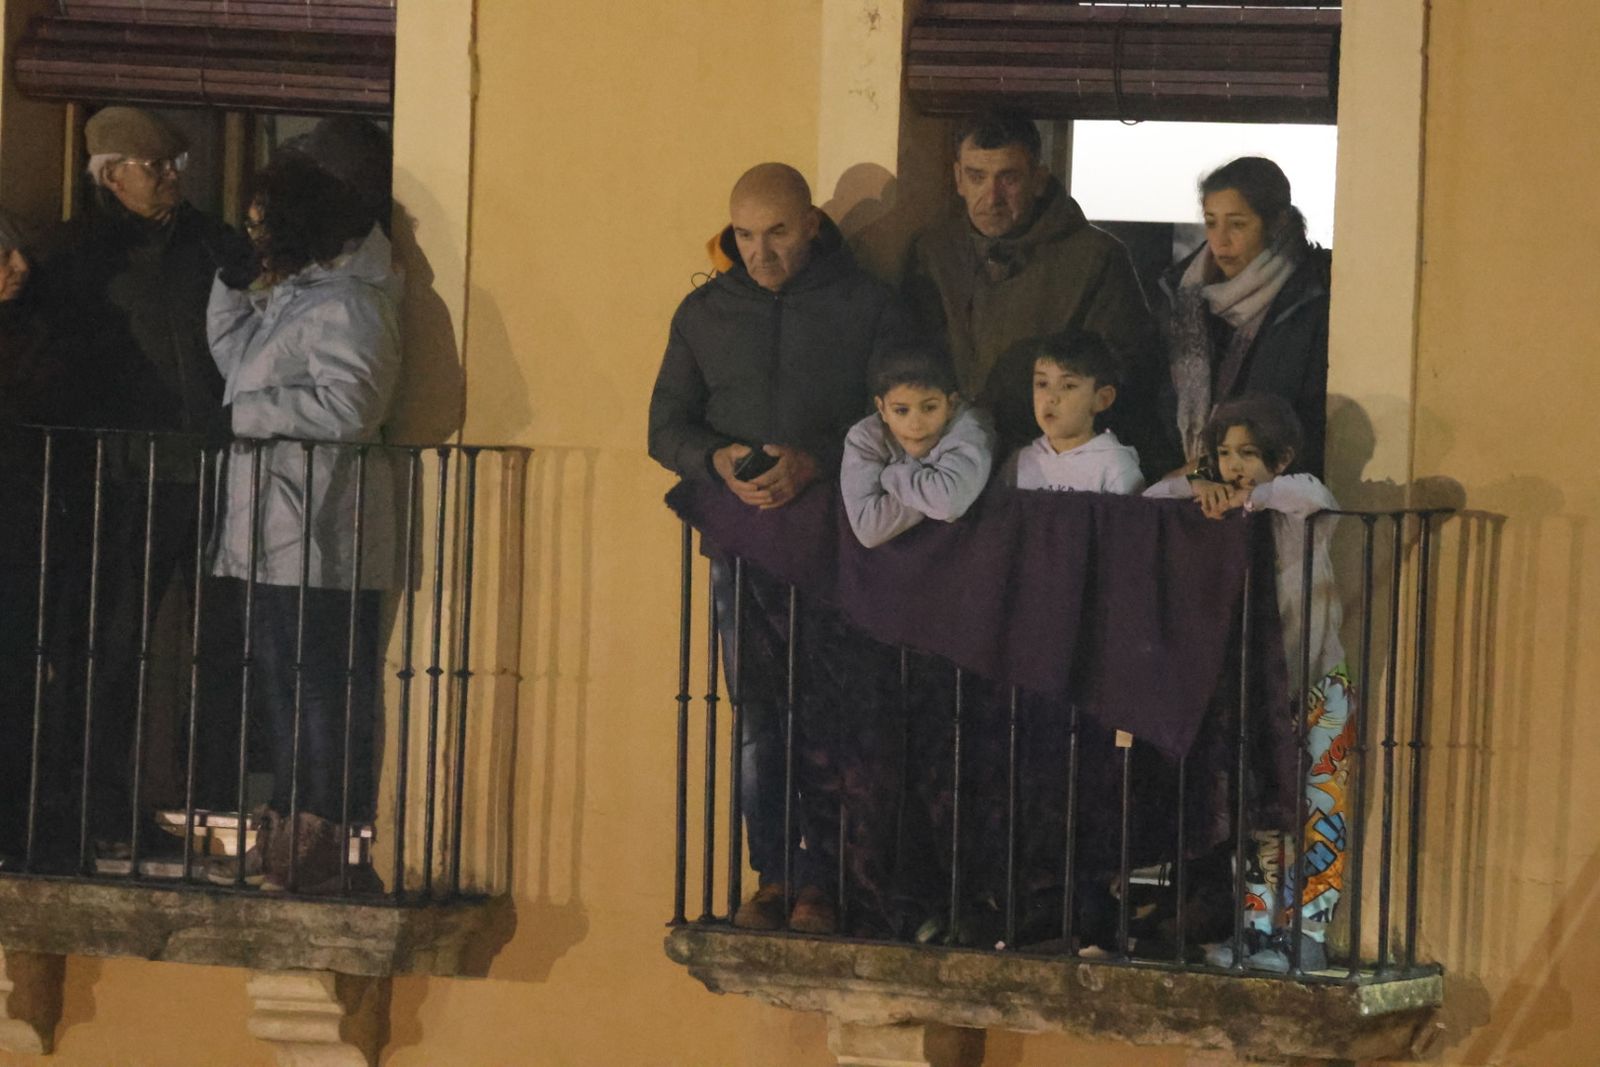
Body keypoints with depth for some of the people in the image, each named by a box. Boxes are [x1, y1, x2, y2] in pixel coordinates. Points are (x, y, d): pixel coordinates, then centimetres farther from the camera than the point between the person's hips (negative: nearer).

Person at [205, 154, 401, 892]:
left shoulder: (346, 304, -15)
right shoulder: (291, 294, 18)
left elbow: (343, 407, -25)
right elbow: (236, 356, 25)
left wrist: (248, 414, -15)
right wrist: (233, 280, 13)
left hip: (319, 538, -11)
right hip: (276, 533, 11)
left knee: (322, 692, -7)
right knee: (282, 687, 14)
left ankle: (321, 849, -5)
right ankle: (286, 839, 21)